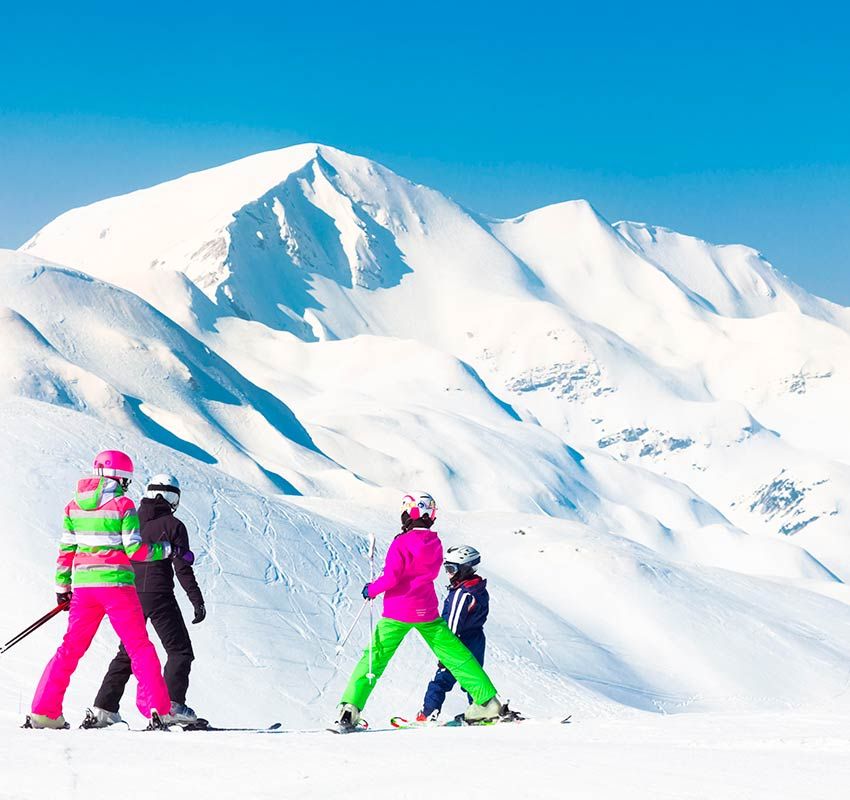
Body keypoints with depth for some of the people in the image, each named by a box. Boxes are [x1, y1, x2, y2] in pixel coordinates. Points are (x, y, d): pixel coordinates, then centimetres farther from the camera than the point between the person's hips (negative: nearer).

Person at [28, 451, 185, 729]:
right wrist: (168, 550, 3)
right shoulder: (123, 505, -6)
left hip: (83, 586, 4)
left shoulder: (74, 506, 8)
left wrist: (62, 586, 19)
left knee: (71, 648, 12)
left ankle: (43, 712, 9)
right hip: (116, 584, -4)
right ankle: (157, 708, -5)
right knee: (139, 647, 2)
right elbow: (134, 550, -9)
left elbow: (66, 550, 11)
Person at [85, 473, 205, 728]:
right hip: (160, 597, -5)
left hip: (130, 595, 5)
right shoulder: (173, 526, -5)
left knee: (127, 652, 15)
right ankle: (172, 703, -13)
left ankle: (103, 708, 8)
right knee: (180, 650, 3)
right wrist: (197, 600, -5)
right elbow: (183, 568, -8)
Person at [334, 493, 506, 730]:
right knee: (456, 655, 11)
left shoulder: (402, 543, -14)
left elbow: (391, 578, -17)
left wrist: (371, 590, -1)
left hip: (397, 612, -4)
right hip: (427, 612, 4)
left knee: (375, 657, 2)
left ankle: (350, 708, -8)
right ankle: (487, 700, 10)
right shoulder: (435, 543, 3)